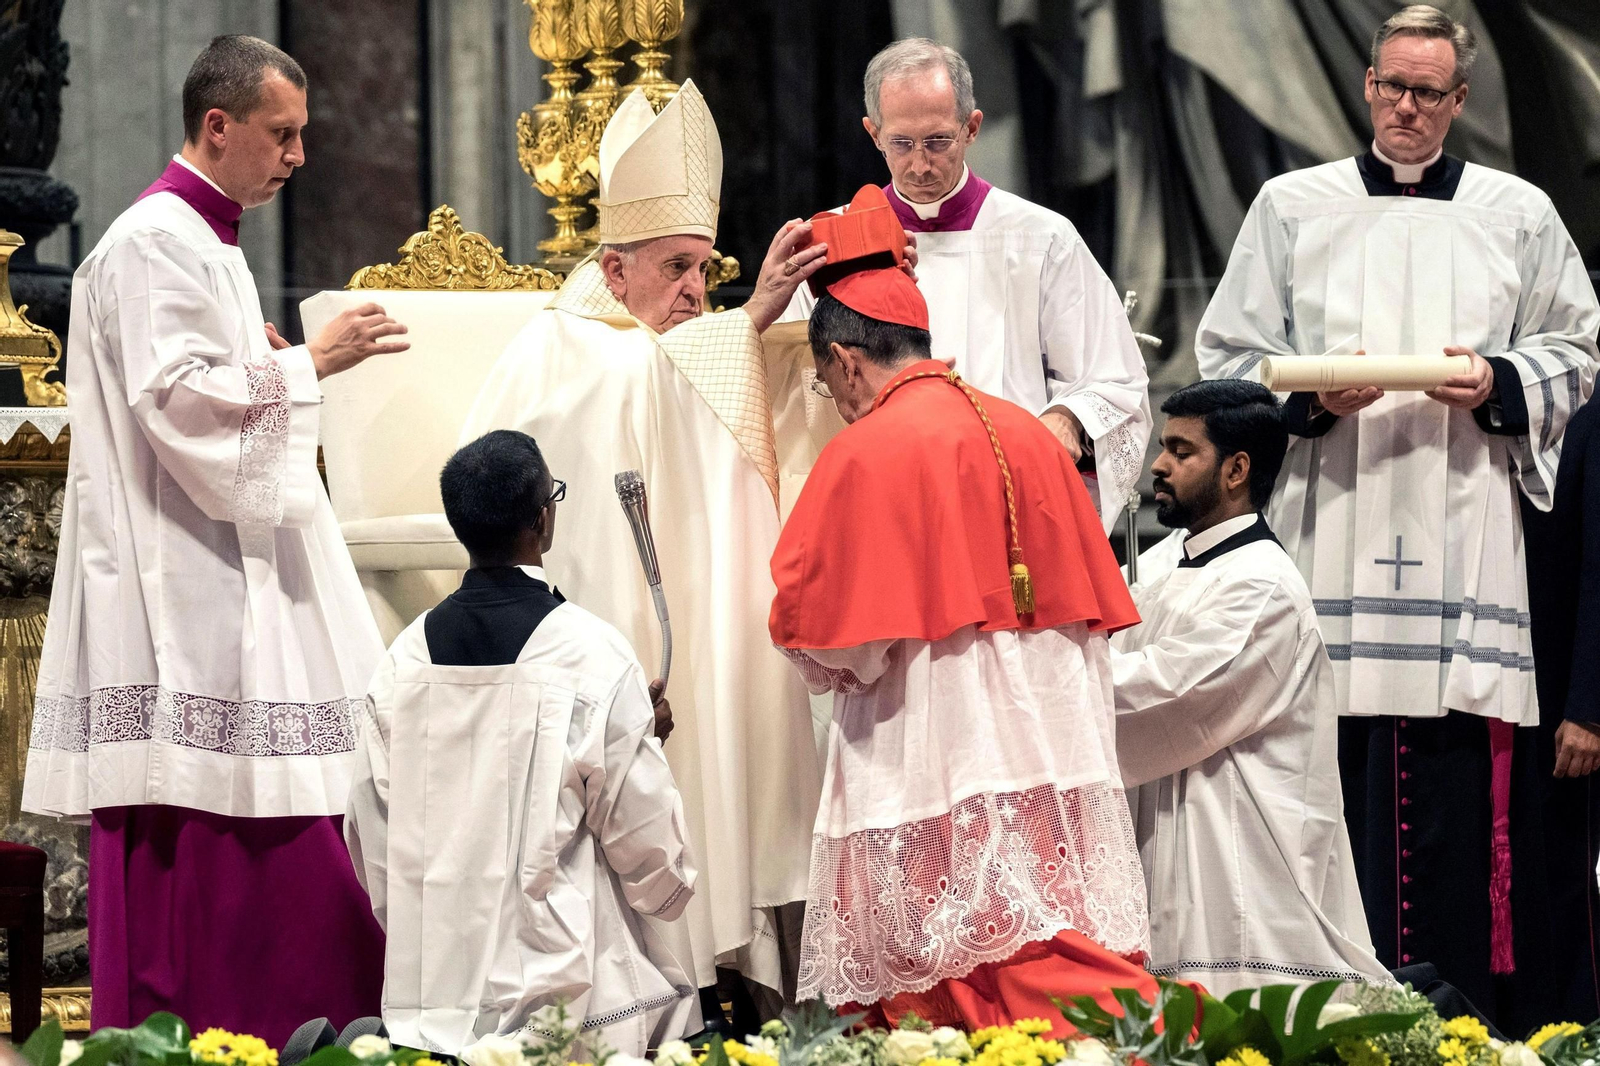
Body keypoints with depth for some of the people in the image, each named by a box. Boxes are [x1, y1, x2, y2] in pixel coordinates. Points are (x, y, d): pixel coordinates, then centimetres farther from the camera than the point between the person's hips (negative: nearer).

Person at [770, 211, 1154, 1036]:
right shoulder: (1029, 434, 9)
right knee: (1061, 969, 5)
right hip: (1055, 744, 7)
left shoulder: (864, 452, -9)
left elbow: (814, 635, -7)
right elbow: (1093, 602, 17)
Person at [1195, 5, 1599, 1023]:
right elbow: (1229, 361, 10)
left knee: (1457, 797, -5)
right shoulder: (1291, 207, 11)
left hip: (1464, 545, 0)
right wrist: (1313, 397, -8)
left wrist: (1499, 384, -4)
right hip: (1331, 541, 0)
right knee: (1335, 778, -7)